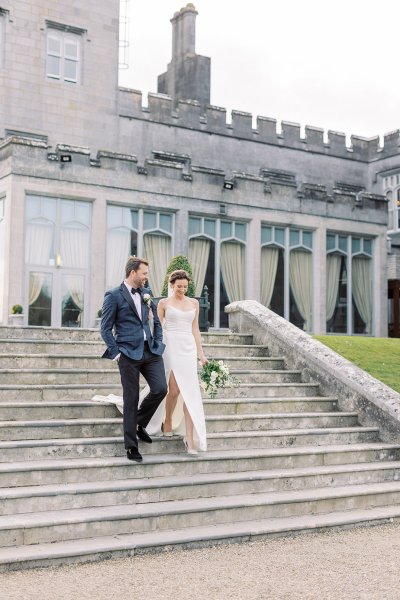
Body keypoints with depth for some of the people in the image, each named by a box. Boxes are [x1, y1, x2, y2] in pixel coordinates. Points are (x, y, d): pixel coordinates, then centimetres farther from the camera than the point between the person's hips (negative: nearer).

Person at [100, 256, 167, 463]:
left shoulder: (146, 294, 14)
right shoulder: (114, 296, -4)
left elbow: (156, 322, 22)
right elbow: (106, 328, -5)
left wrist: (158, 343, 10)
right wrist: (116, 353, -10)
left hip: (150, 351, 5)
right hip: (129, 353, -5)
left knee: (160, 388, -9)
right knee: (131, 400, 0)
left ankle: (140, 424, 19)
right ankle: (131, 446, 12)